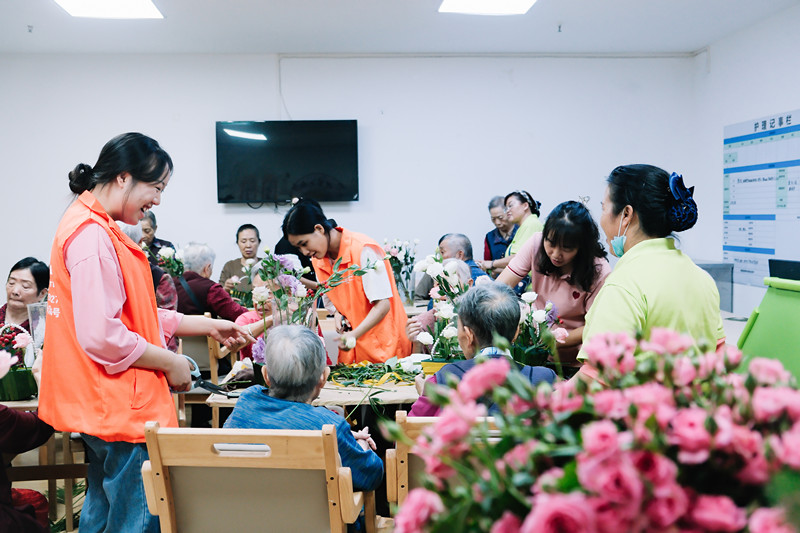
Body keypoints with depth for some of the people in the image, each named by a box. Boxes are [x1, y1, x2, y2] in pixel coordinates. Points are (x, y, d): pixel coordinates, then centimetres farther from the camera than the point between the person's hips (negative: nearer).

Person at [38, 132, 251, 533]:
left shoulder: (99, 229, 13)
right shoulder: (91, 236, -20)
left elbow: (131, 314, 18)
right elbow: (101, 336, -26)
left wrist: (208, 326, 15)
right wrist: (169, 362, -13)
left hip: (107, 406, 11)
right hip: (120, 410, -11)